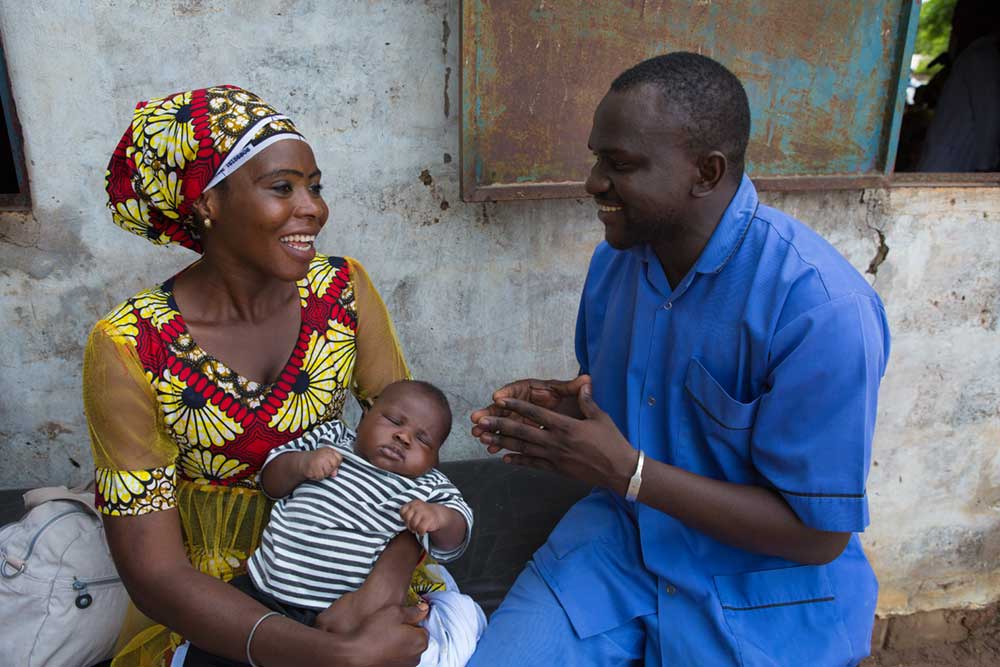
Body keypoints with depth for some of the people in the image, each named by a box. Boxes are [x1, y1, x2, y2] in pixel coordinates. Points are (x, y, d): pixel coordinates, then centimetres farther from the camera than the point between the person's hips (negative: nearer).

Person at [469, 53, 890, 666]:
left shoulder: (823, 309, -25)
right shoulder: (617, 257, -4)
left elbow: (817, 536, -20)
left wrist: (627, 471, -26)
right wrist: (560, 406, -11)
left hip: (761, 583, -4)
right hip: (620, 534, 5)